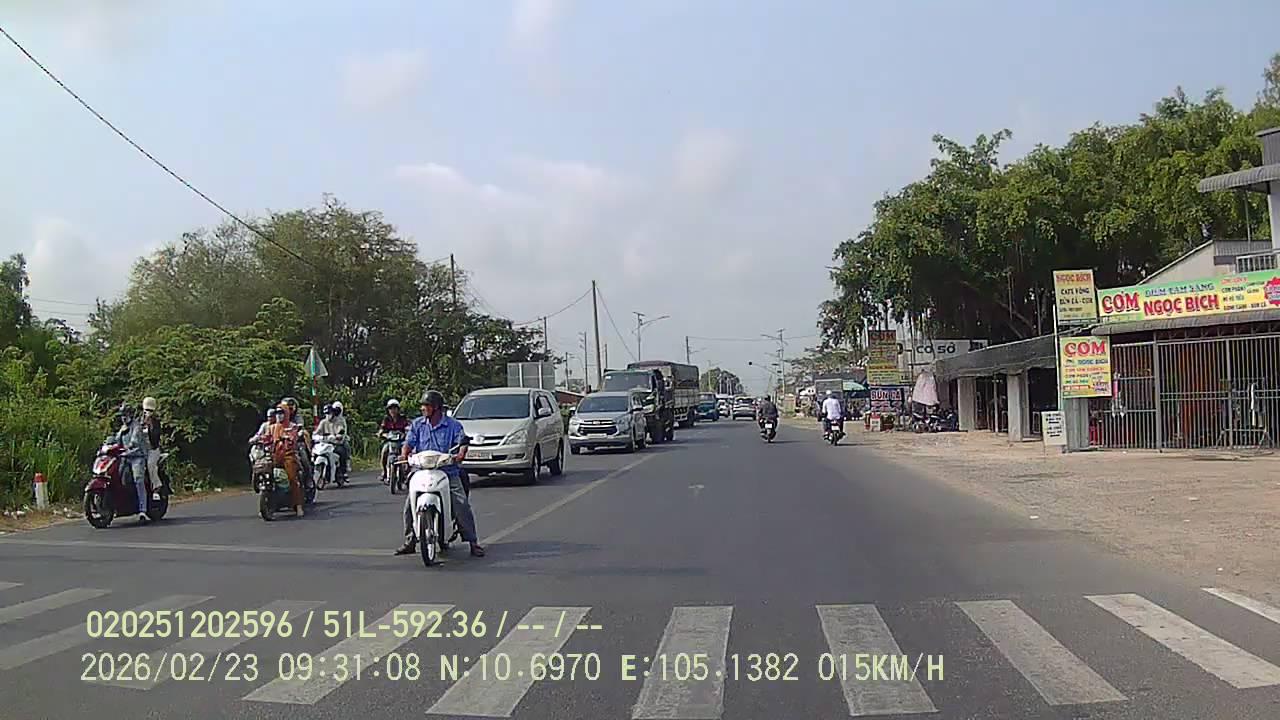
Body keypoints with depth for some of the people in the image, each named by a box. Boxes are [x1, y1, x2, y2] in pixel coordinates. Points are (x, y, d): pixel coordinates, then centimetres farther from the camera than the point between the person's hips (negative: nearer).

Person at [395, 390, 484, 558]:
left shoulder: (453, 425, 2)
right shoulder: (417, 424, 11)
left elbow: (462, 441, -7)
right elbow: (409, 442, 4)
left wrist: (461, 454, -29)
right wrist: (404, 454, -17)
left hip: (448, 471, -3)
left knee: (462, 505, -14)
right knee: (410, 504, -10)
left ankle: (473, 542, -5)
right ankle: (410, 542, 6)